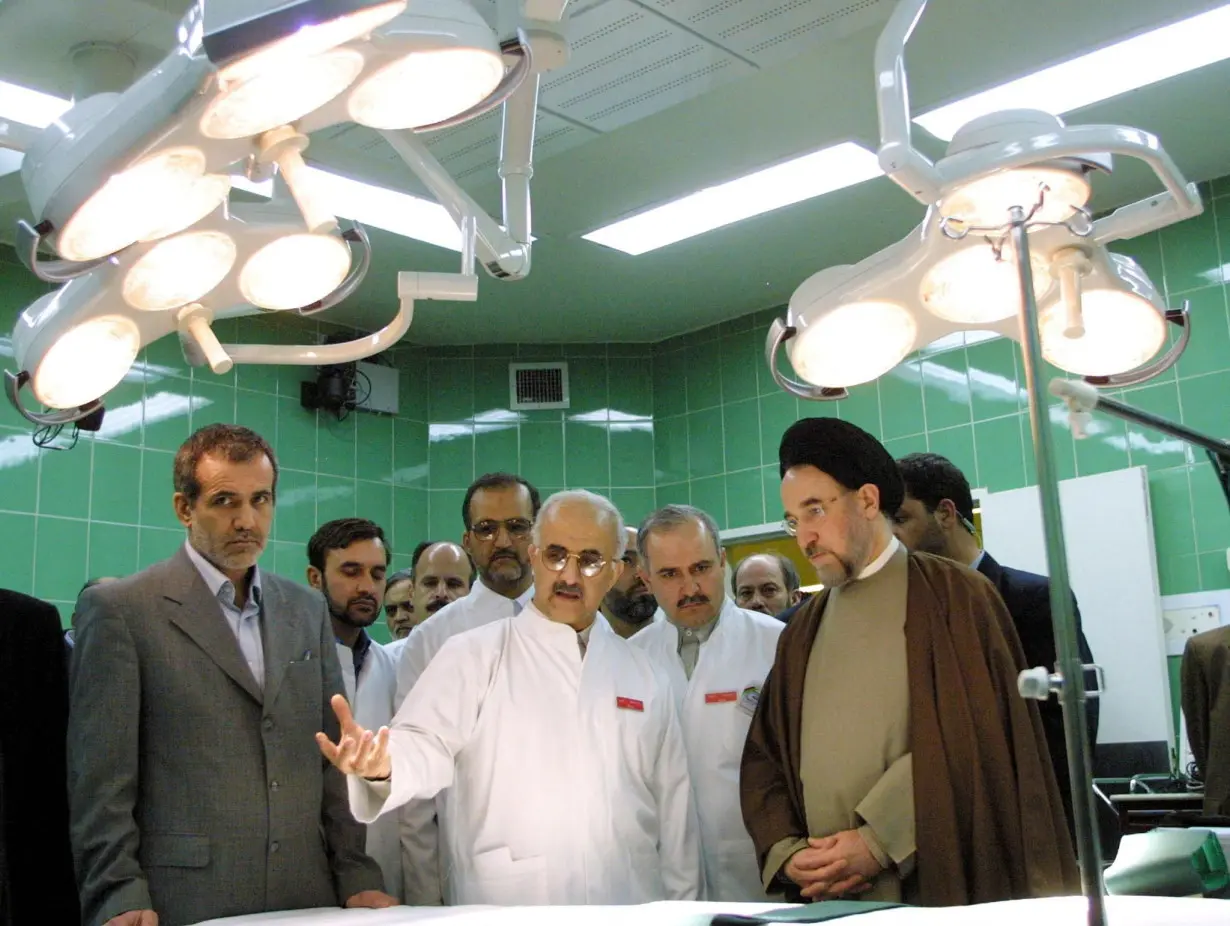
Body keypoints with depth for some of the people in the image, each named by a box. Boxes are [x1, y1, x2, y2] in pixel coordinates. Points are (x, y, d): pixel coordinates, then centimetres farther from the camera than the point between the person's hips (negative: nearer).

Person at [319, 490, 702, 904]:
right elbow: (427, 746, -11)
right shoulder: (473, 655, -1)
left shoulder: (644, 675, 10)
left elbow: (673, 805, 11)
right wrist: (384, 763, -33)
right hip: (507, 908, -3)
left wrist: (681, 912, 10)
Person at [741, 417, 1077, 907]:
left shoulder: (952, 597, -3)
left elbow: (975, 741, -12)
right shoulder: (802, 633, 13)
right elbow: (763, 756, 11)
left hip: (939, 887, -4)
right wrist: (785, 853, -6)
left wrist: (879, 843, -16)